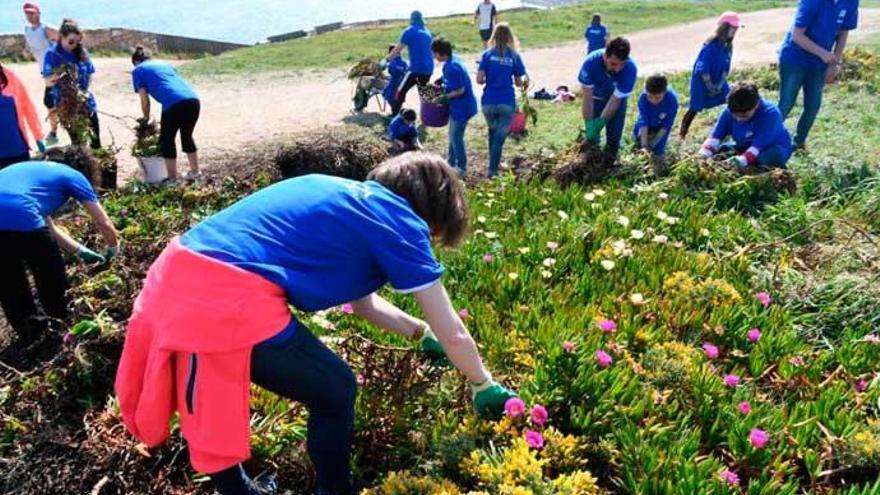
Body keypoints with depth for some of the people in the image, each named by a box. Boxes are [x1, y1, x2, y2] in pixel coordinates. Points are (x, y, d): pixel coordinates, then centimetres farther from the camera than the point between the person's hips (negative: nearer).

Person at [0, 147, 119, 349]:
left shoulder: (31, 168, 38)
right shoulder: (73, 175, 19)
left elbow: (48, 228, 43)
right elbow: (104, 224, 22)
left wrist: (81, 251, 48)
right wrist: (113, 251, 42)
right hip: (19, 215, -6)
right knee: (51, 274, 19)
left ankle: (28, 331, 38)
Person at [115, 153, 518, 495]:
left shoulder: (350, 199, 25)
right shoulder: (398, 219, 2)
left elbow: (362, 302, 37)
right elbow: (454, 335, 9)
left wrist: (420, 333, 45)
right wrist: (484, 386, 26)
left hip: (178, 278, 10)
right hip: (229, 297, -10)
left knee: (214, 401, 30)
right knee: (335, 392, 11)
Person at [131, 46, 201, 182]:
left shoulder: (138, 70, 18)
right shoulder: (165, 64, 34)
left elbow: (145, 100, 11)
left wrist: (146, 118, 28)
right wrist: (164, 122, 41)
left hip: (174, 104, -6)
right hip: (193, 100, 6)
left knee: (166, 140, 11)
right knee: (187, 136, 24)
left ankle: (173, 180, 14)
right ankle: (195, 173, 32)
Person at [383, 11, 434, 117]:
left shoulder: (409, 31, -2)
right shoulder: (427, 32, 17)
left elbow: (397, 50, -3)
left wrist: (386, 59, 9)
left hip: (416, 68, -7)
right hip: (428, 69, 7)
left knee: (401, 92, -3)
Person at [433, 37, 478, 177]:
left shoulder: (451, 67, -25)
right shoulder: (454, 60, 5)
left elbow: (460, 90, -24)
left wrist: (445, 97, -15)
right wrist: (442, 86, 12)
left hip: (461, 107, -10)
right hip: (461, 106, 10)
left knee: (456, 137, 2)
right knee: (454, 135, 19)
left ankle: (461, 167, 15)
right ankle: (451, 163, 32)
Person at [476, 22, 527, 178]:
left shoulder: (487, 54, -1)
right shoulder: (514, 56, -1)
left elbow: (479, 79, -6)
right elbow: (519, 83, 3)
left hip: (489, 102, 2)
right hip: (507, 103, -2)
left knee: (493, 133, 23)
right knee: (500, 137, 4)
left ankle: (494, 164, 33)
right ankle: (493, 170, 5)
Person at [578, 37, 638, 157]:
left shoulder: (630, 69, -37)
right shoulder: (591, 62, -37)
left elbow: (615, 101, -31)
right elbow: (588, 99, -32)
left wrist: (599, 124, -35)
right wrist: (590, 125, -37)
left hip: (618, 99, 0)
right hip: (597, 97, 0)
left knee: (614, 134, -4)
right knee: (591, 135, 0)